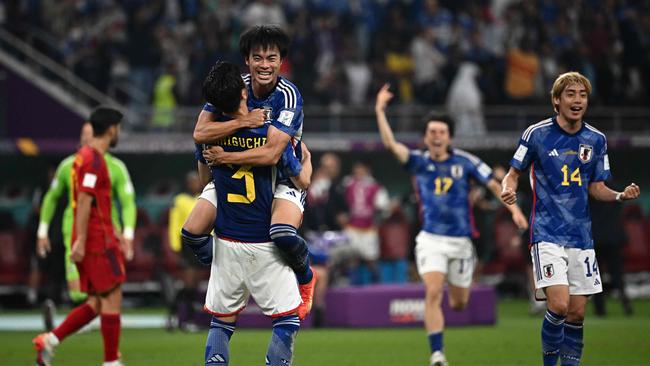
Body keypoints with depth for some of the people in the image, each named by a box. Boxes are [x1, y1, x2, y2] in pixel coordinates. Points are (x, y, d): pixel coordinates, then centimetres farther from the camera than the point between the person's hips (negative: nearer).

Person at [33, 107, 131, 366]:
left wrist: (116, 236, 27)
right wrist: (80, 241, -22)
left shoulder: (86, 156, 18)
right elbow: (85, 202, -20)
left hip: (90, 241, 10)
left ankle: (50, 340, 4)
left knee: (97, 303, 11)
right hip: (98, 242, -10)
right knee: (112, 299, -4)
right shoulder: (94, 160, -13)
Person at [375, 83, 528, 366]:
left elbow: (493, 184, 2)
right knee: (432, 293, -21)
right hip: (431, 239, -1)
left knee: (459, 303, 11)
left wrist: (514, 208, -10)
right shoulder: (419, 162, 0)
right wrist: (380, 112, -21)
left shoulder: (465, 162, -1)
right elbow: (390, 143, -12)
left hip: (460, 241, 1)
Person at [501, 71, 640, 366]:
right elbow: (514, 173, 5)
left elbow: (596, 187, 12)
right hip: (547, 233, -4)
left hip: (581, 236, 4)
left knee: (576, 312, 4)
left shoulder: (596, 140, 6)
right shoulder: (536, 134, -4)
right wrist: (508, 189, -18)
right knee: (558, 305, -18)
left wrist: (621, 196, -8)